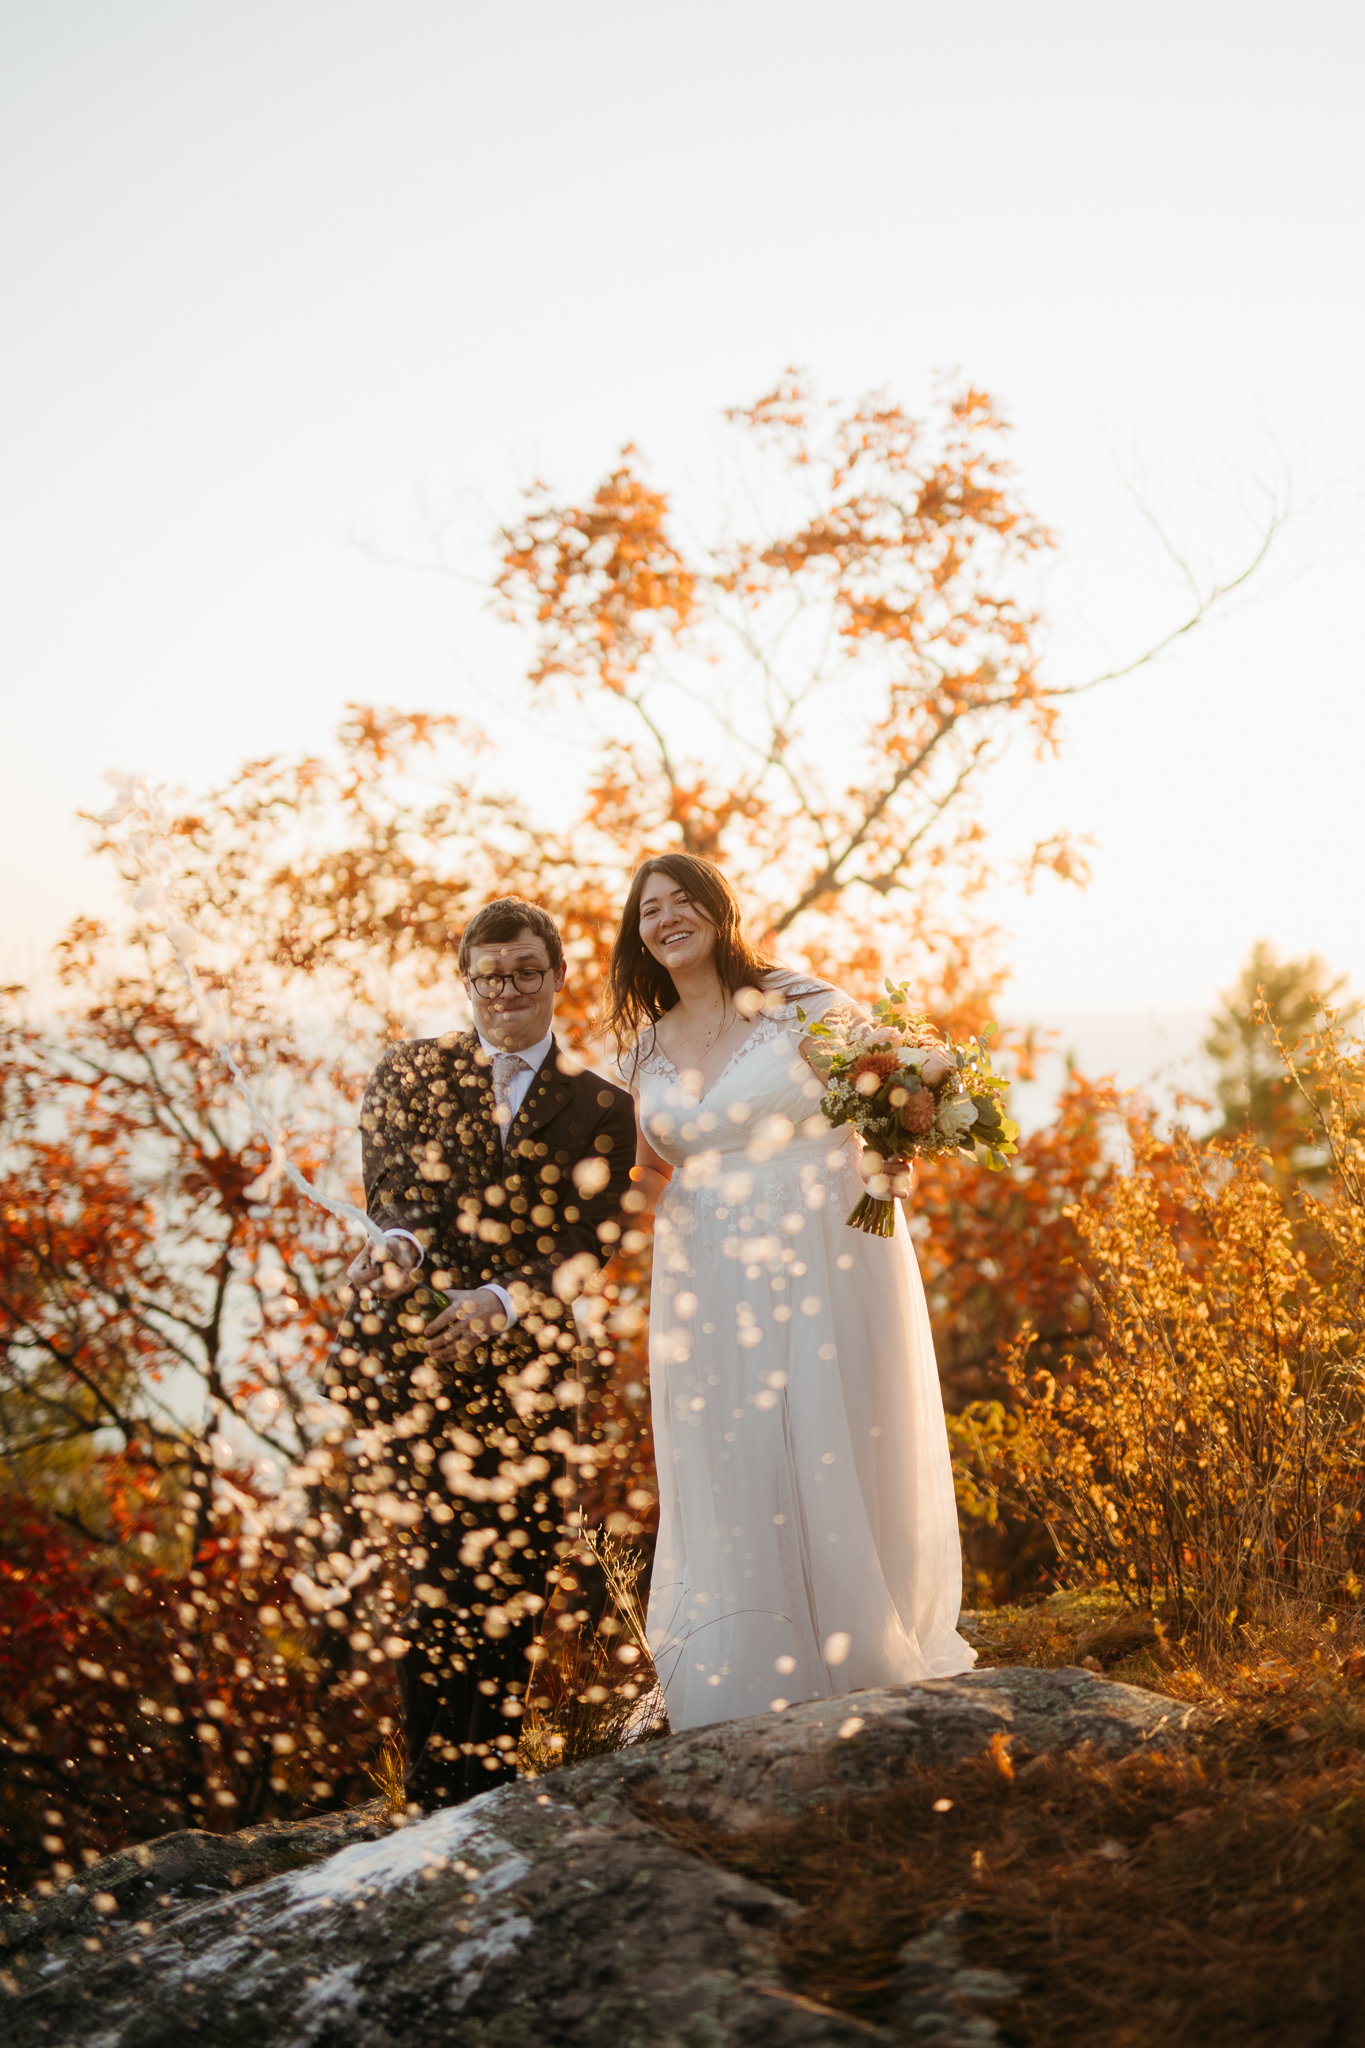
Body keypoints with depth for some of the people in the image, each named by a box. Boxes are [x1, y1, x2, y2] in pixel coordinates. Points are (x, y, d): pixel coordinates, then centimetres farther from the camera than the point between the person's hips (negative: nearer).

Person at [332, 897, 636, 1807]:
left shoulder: (601, 1107, 11)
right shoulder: (411, 1071, 13)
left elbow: (587, 1241, 1)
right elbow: (390, 1186, 5)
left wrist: (498, 1302, -14)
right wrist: (406, 1244, -18)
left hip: (527, 1361, 2)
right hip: (417, 1341, -1)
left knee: (517, 1574, 2)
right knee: (451, 1556, -10)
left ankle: (491, 1776, 15)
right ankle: (439, 1784, -1)